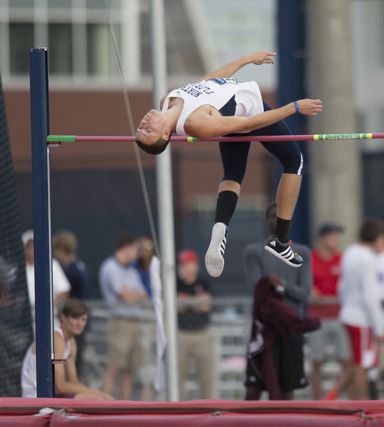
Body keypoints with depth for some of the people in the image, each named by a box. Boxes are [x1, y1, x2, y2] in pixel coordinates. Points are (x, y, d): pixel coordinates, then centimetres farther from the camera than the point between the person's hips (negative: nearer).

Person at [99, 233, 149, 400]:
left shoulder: (131, 271, 21)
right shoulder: (110, 267, -6)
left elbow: (143, 296, 16)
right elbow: (126, 296, -11)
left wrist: (132, 295, -4)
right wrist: (138, 295, 8)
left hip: (135, 322, 8)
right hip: (120, 321, -8)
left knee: (129, 371, 6)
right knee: (114, 368, -13)